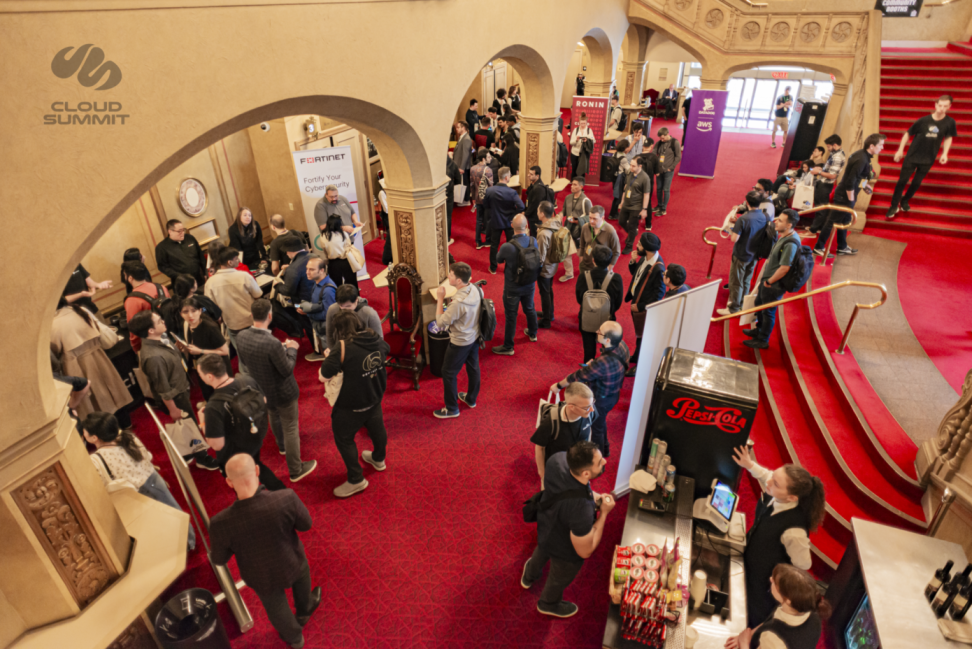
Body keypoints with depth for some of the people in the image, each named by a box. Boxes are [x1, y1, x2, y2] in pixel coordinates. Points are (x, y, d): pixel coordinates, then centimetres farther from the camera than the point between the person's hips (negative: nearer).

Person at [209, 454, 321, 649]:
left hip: (262, 577, 0)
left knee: (276, 606, 33)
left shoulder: (221, 523, -36)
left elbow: (219, 559, -15)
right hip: (293, 565, 0)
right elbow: (306, 524, -17)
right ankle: (304, 611, 66)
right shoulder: (287, 499, -38)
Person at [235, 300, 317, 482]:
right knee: (291, 430, 10)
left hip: (262, 390, 8)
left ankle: (282, 446, 62)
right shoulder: (273, 344, -38)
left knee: (274, 418, 33)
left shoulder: (242, 336, -16)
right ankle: (296, 470, 25)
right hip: (282, 393, -7)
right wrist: (292, 349, -10)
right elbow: (287, 370, -25)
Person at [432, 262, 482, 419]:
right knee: (473, 367, 25)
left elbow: (440, 323, -24)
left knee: (448, 373, 12)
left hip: (460, 342, -8)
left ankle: (452, 409, 27)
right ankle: (471, 398, 47)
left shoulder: (458, 302, -36)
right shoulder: (476, 290, -11)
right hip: (474, 337, 8)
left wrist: (440, 299, -20)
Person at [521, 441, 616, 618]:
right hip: (564, 551, -5)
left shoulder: (557, 459, -31)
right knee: (559, 579, 30)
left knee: (541, 551, 39)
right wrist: (604, 512, -26)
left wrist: (591, 495, -12)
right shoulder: (581, 510, -48)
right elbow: (585, 551, -29)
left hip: (545, 525, 5)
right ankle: (549, 604, 64)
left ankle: (529, 576, 72)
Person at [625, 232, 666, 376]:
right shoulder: (644, 258, -7)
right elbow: (635, 273, 10)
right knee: (638, 333, 27)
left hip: (645, 309, -8)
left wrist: (640, 306, -19)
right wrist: (632, 262, -11)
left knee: (642, 337, 12)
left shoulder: (658, 268, -31)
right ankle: (637, 356, 49)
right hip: (636, 302, 8)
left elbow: (659, 293, -24)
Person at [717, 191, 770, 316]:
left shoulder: (743, 219, -27)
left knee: (736, 282, 8)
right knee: (746, 281, 23)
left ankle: (733, 308, 18)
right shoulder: (766, 217, -6)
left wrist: (734, 225, -10)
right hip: (754, 255, 7)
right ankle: (742, 304, 38)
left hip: (741, 256, -6)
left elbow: (734, 239, -26)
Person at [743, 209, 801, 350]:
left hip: (774, 285, -10)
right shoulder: (783, 236, 3)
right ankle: (759, 330, 46)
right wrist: (763, 274, 12)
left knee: (768, 312, 6)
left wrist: (769, 281, -18)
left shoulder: (791, 243, -29)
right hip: (768, 279, 10)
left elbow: (784, 268, -30)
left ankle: (762, 340, 22)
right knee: (759, 303, 26)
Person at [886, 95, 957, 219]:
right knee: (902, 181, -1)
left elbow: (948, 137, 8)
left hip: (928, 160, 2)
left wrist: (945, 153, -3)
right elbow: (908, 134, -1)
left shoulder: (950, 122, -7)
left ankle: (905, 201, 32)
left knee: (917, 183, 11)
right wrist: (900, 150, -3)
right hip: (912, 156, -2)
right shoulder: (923, 120, -13)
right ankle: (894, 206, 11)